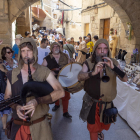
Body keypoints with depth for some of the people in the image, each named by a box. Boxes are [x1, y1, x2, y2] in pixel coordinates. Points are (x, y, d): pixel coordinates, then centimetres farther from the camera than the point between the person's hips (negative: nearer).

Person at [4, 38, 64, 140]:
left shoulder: (44, 71, -6)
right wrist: (16, 107, -14)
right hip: (18, 125, 2)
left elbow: (60, 92, -15)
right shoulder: (12, 74, 1)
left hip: (40, 124, -2)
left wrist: (37, 101, -26)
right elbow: (7, 97, 7)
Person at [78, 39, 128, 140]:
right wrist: (93, 72, -43)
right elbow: (80, 77, -25)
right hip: (92, 102, -3)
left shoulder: (113, 62, -5)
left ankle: (99, 131, 60)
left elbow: (125, 79, -16)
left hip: (108, 102, 3)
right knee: (93, 128, 12)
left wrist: (113, 67, -32)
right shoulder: (89, 62, -10)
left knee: (105, 124, 27)